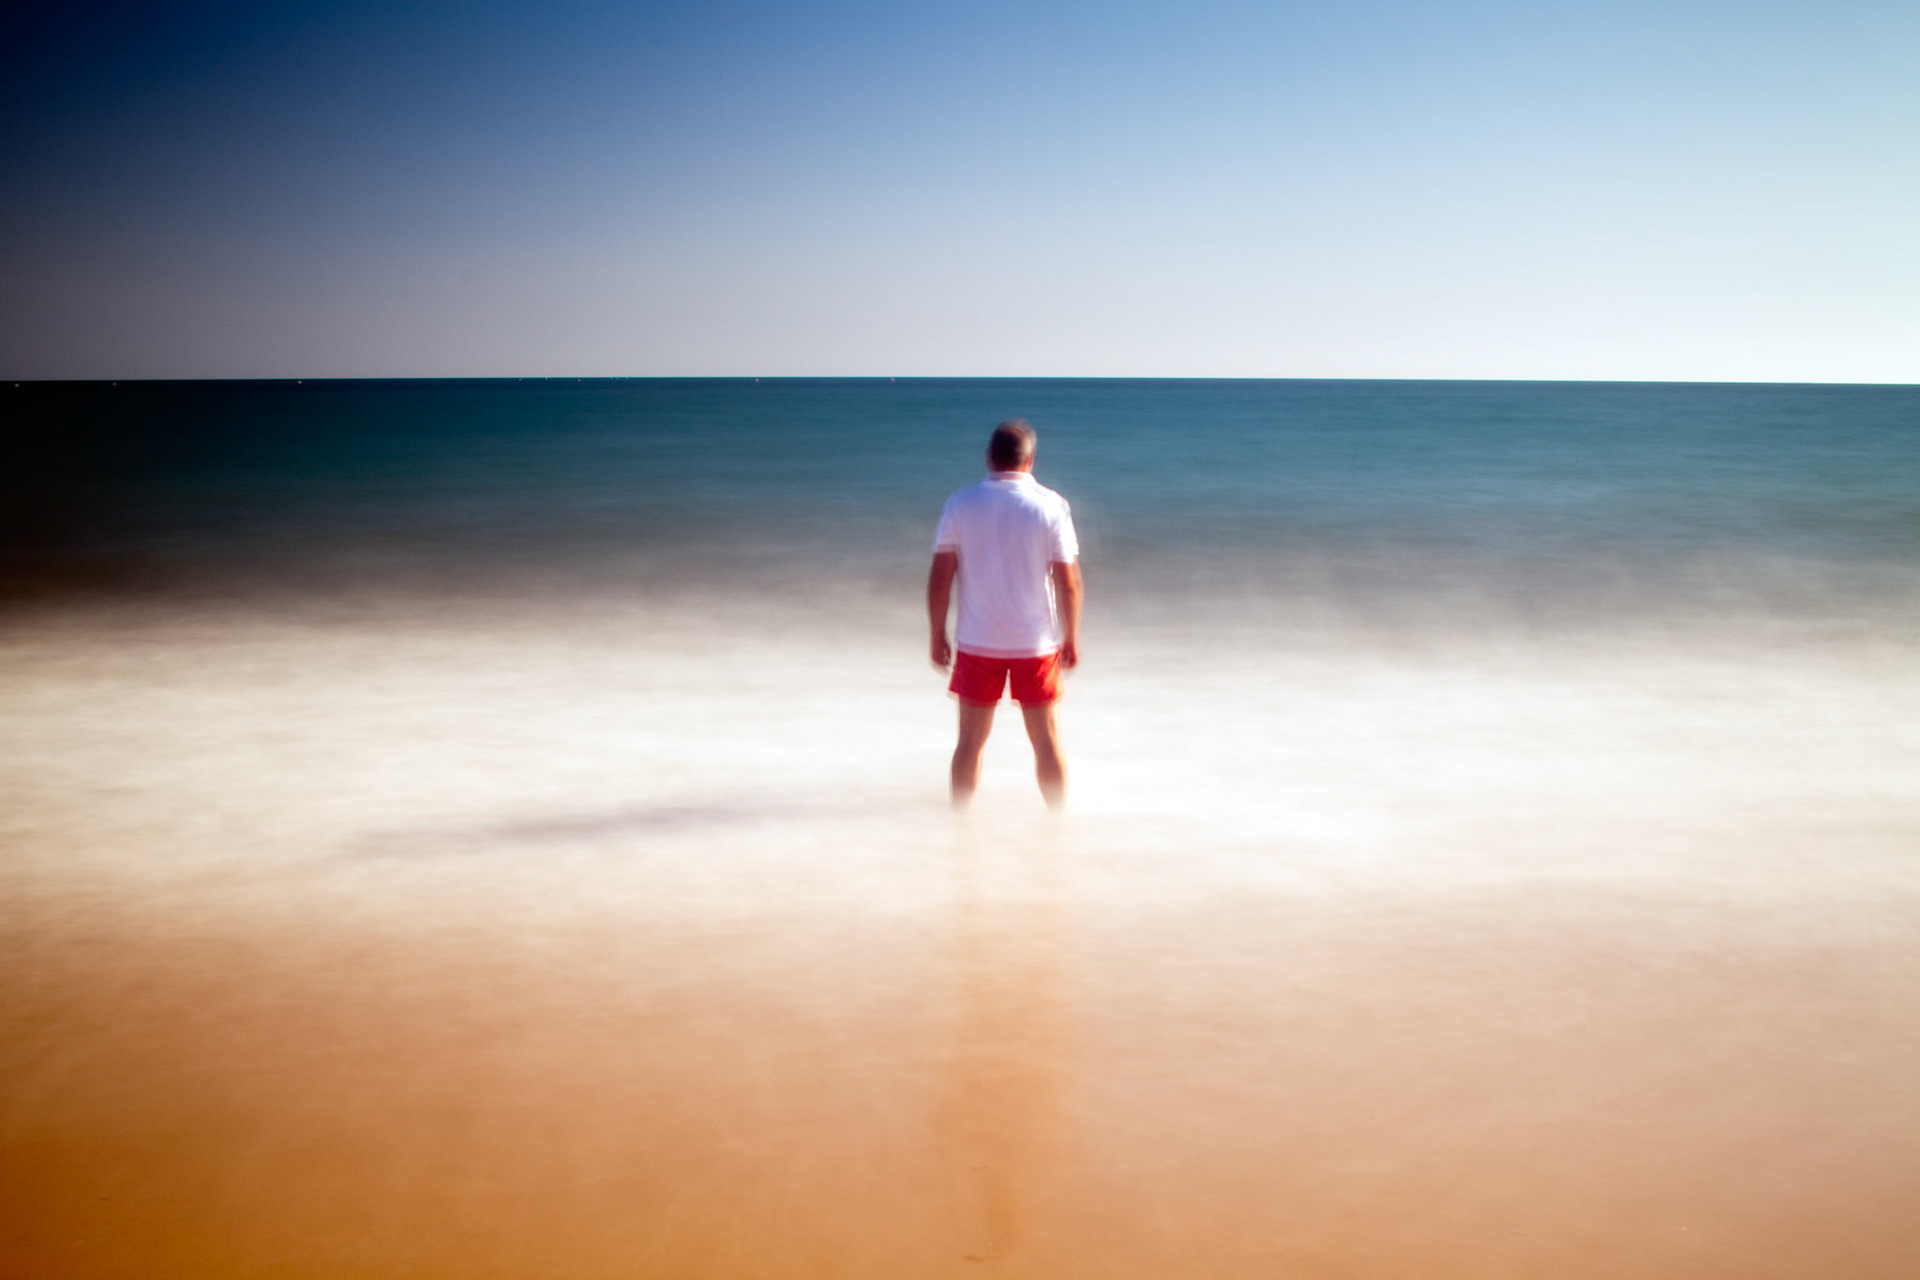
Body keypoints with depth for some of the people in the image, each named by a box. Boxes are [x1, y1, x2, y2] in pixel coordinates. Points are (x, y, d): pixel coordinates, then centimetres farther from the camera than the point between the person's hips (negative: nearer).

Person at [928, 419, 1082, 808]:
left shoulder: (960, 505, -4)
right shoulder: (1051, 506, -7)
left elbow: (940, 578, -4)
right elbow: (1069, 582, -6)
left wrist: (938, 636, 6)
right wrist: (1071, 638, 5)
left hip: (977, 643, 1)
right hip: (1036, 642, 0)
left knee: (971, 741, 10)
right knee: (1046, 739, 11)